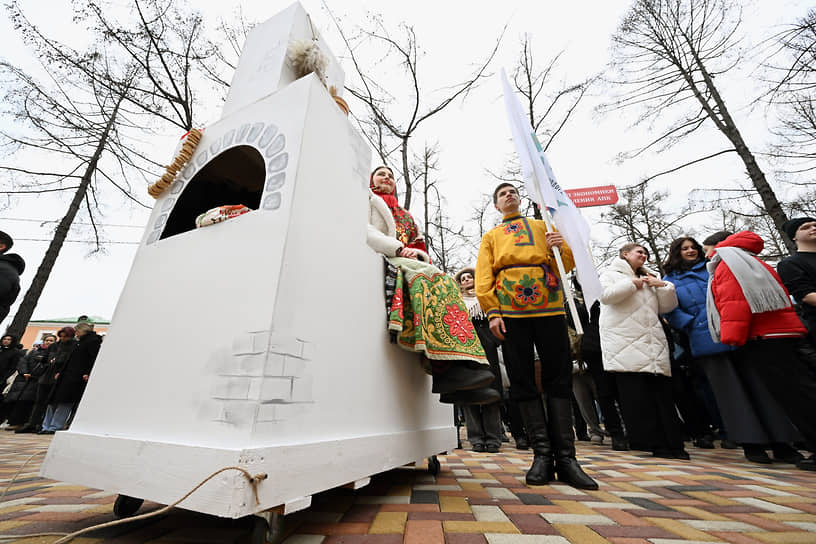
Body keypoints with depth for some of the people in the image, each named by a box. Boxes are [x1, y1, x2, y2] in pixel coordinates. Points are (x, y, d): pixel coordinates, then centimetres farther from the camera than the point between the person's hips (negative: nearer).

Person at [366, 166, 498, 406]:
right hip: (378, 261, -5)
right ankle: (448, 370, -37)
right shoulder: (367, 198, 19)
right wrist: (397, 248, -13)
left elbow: (421, 249, 25)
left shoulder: (405, 215, 37)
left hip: (407, 264, 6)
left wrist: (416, 253, 0)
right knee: (435, 279, -30)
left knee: (442, 284, -22)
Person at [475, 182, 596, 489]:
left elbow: (568, 262, 19)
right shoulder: (491, 237, 22)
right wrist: (492, 312, -6)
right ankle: (542, 454, 9)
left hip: (549, 307, 1)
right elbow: (484, 277, 9)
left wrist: (560, 248, -5)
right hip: (510, 311, 0)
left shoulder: (543, 226, 26)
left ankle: (565, 458, 10)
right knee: (523, 381, 0)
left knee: (558, 379, 0)